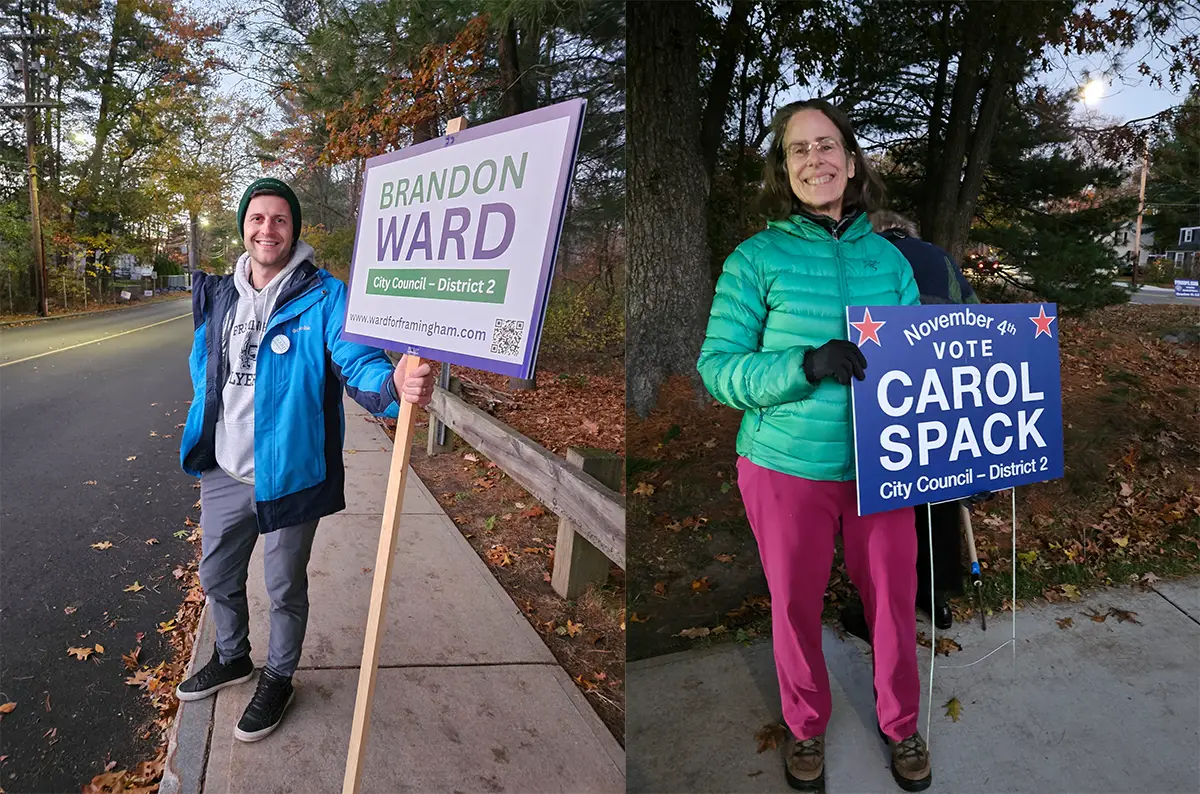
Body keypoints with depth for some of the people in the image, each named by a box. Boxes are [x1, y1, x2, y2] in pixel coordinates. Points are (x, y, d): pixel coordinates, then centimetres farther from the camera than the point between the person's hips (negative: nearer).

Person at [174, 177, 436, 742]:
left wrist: (394, 385, -49)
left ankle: (278, 679, 38)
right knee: (217, 577, 24)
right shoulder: (219, 296, 4)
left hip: (287, 474, -5)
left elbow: (356, 359, -27)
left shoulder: (324, 297, -14)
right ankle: (231, 659, 51)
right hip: (223, 472, 6)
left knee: (285, 589, 13)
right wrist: (204, 431, 13)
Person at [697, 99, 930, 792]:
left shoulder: (888, 257, 4)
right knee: (796, 606, 13)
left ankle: (901, 725, 42)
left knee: (894, 600, 14)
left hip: (879, 467, 3)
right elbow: (717, 367, -11)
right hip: (785, 469, -2)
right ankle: (807, 726, 41)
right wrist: (806, 365, -25)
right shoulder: (757, 258, -6)